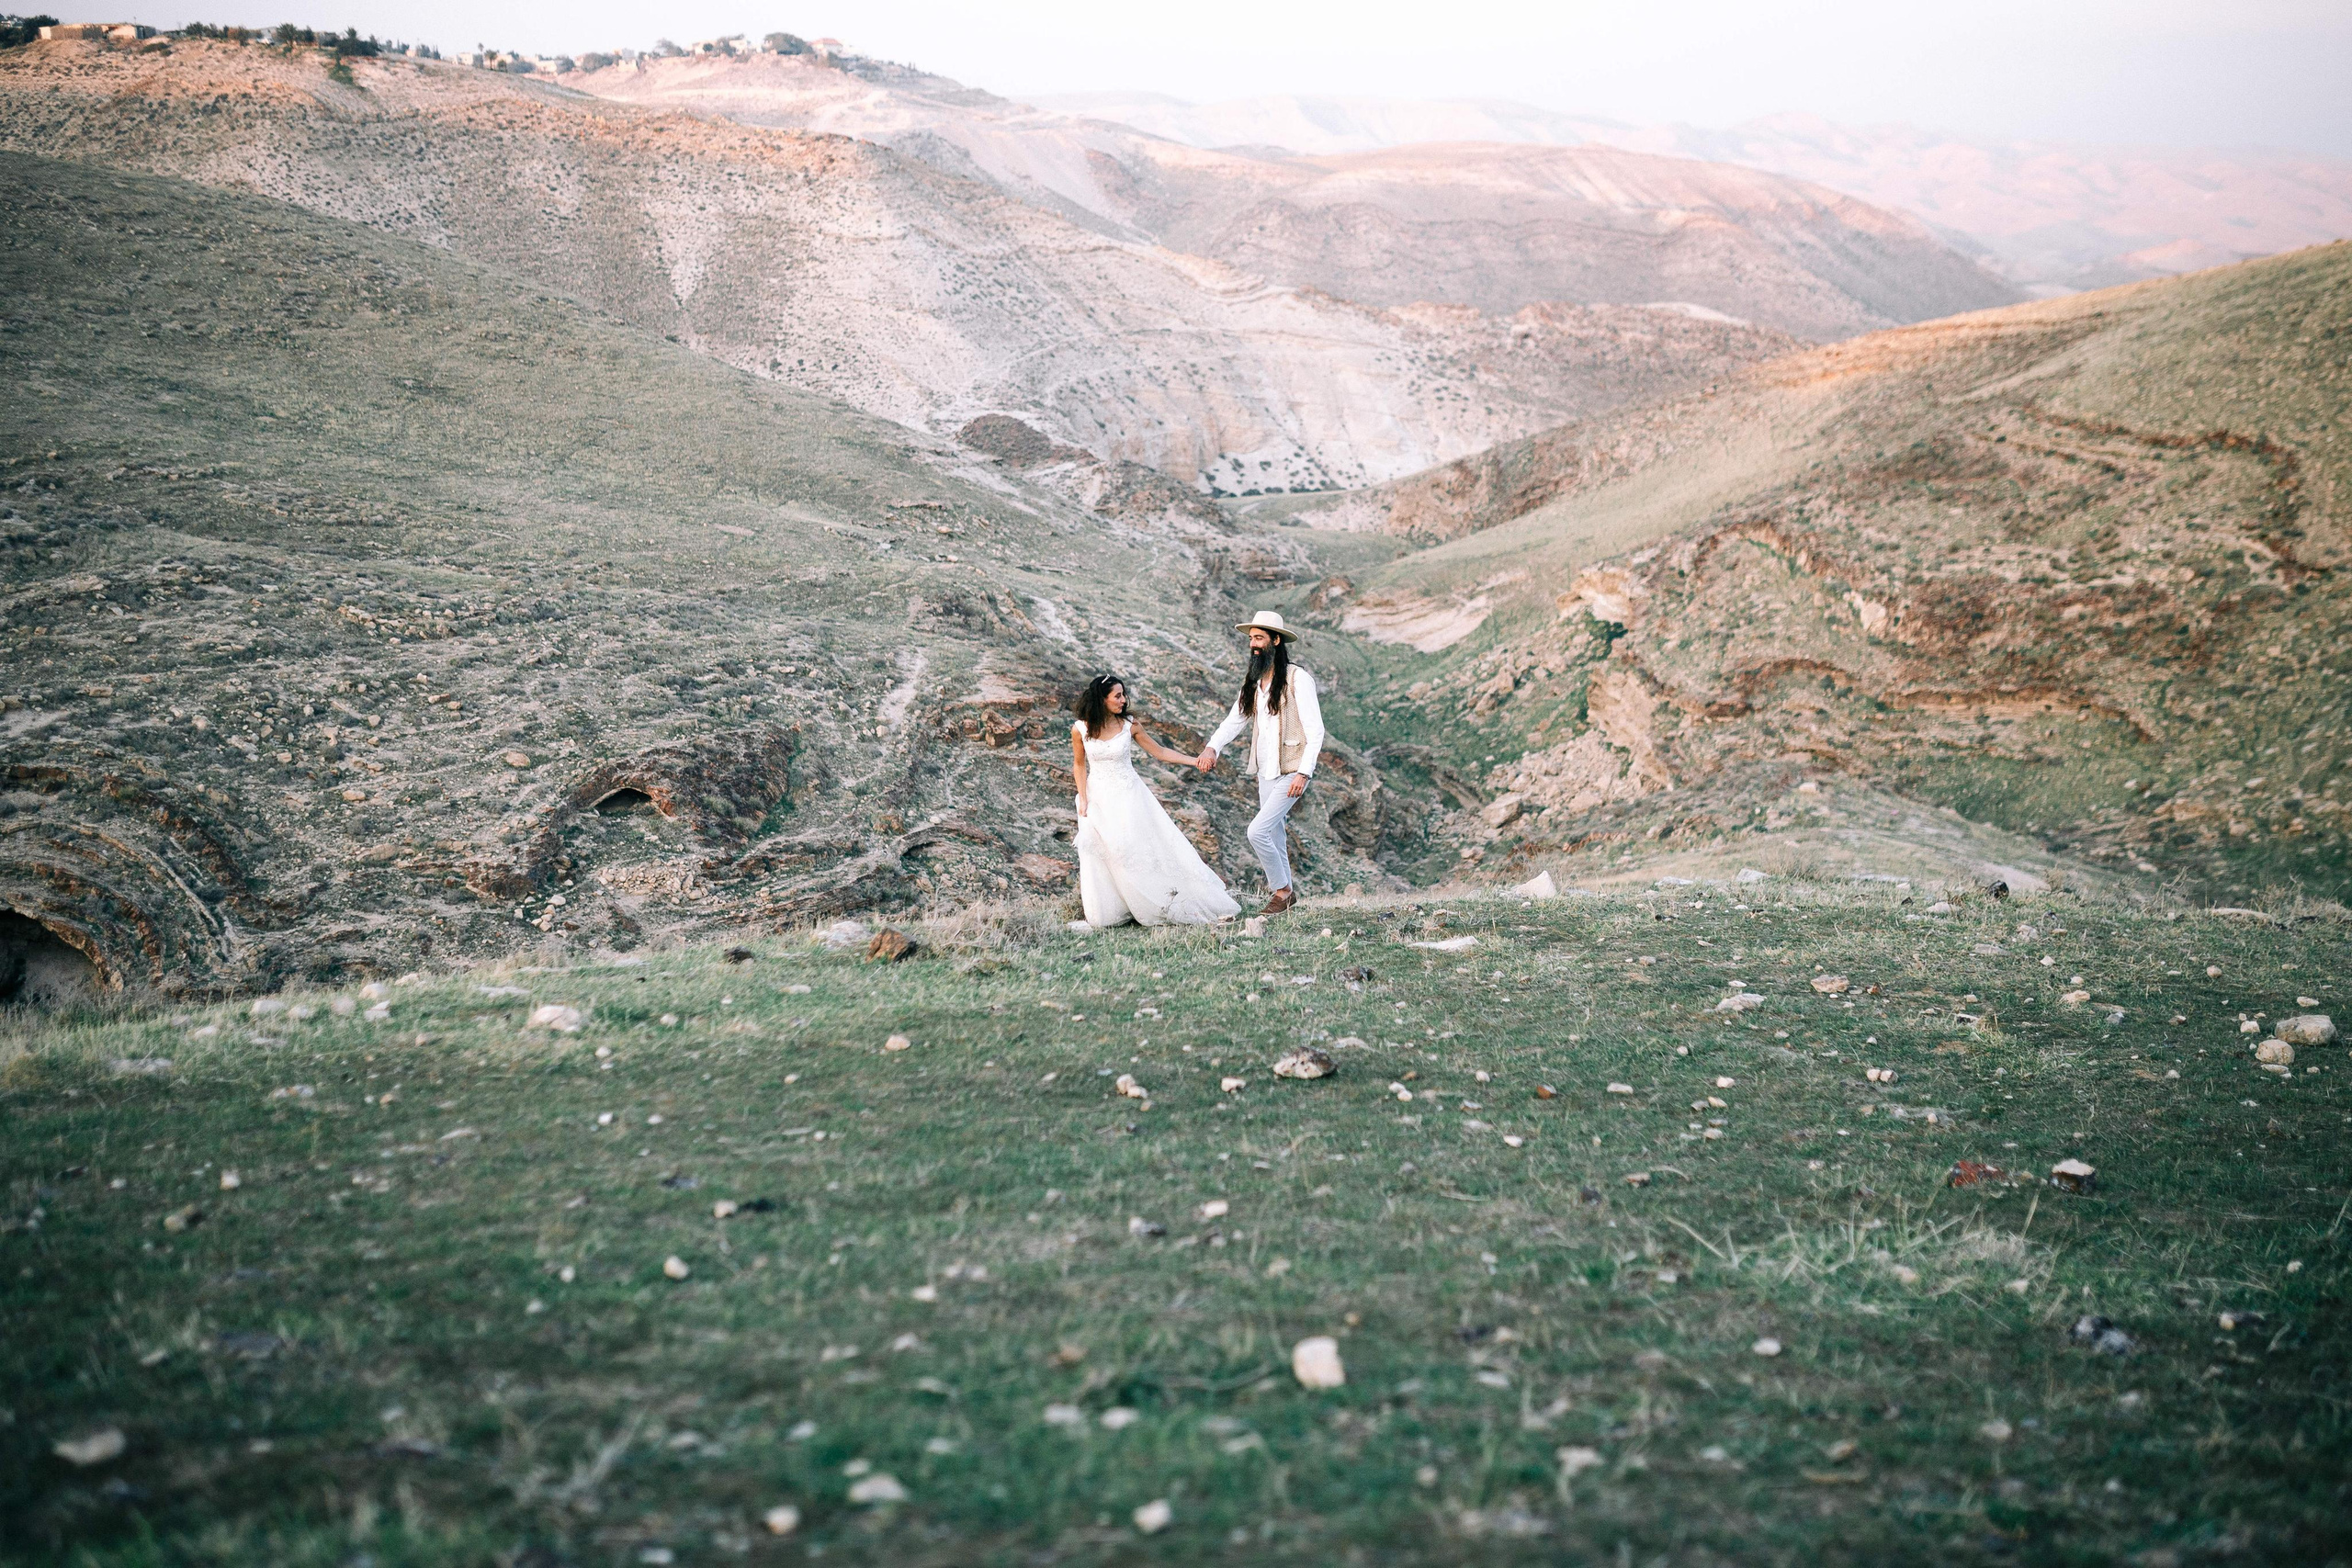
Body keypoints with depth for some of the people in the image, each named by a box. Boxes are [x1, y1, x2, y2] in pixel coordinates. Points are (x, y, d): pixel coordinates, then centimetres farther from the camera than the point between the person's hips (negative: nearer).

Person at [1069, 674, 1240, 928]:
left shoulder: (1128, 725, -6)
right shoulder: (1080, 730, -8)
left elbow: (1160, 752, 2)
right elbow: (1079, 764, 4)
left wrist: (1196, 761, -4)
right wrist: (1083, 800, -2)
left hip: (1128, 795, 0)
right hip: (1098, 798, 0)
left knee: (1150, 849, -3)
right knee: (1104, 855, -1)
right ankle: (1108, 914, 12)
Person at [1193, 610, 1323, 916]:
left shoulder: (1298, 679, -12)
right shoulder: (1252, 681, 10)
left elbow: (1315, 730, -14)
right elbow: (1235, 719, 6)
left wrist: (1304, 773, -22)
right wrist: (1211, 747, -12)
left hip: (1290, 773, -7)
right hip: (1265, 773, 7)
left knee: (1258, 831, -15)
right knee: (1275, 838, 14)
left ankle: (1282, 889, 3)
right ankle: (1284, 890, 28)